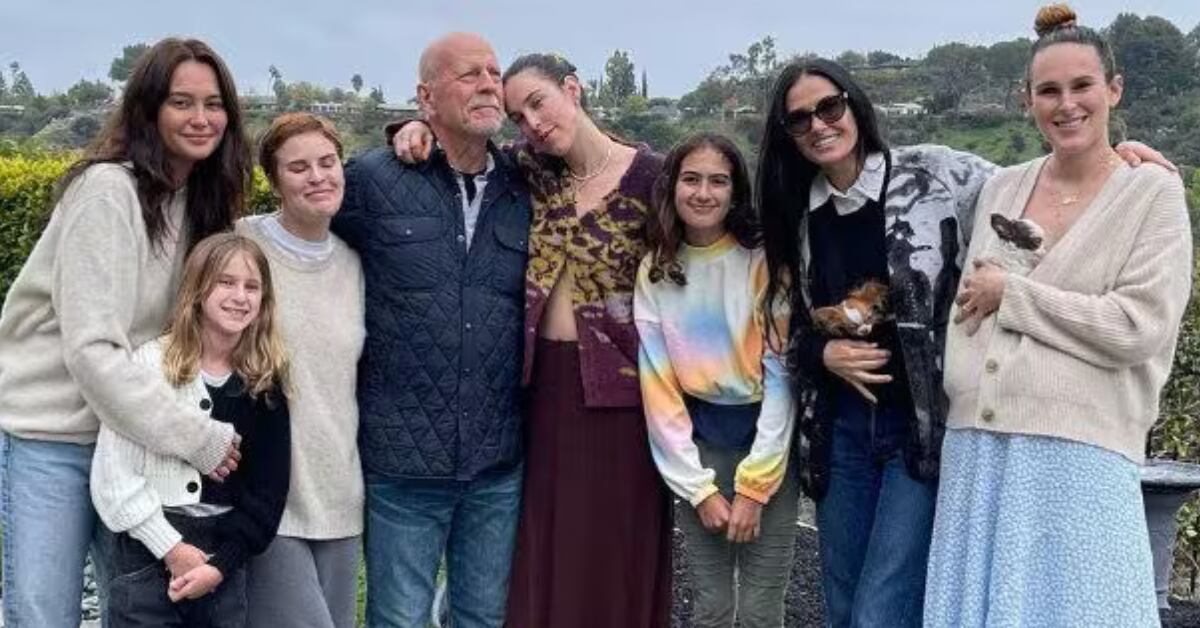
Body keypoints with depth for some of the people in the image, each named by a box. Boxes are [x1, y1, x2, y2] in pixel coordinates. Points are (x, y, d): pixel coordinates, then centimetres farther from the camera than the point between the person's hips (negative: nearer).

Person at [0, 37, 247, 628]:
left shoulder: (201, 196, 5)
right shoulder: (108, 191, -18)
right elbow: (90, 349, -24)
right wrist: (198, 438, -24)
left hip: (136, 432, 7)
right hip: (54, 438, -7)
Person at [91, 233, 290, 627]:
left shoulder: (266, 384, 5)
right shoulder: (150, 363, -5)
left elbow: (267, 489, 3)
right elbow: (114, 475, -8)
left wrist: (222, 563, -8)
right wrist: (172, 549, -11)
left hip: (226, 564, 3)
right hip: (149, 556, -3)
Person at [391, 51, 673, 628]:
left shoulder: (650, 175, -8)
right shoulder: (527, 170, 4)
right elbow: (457, 139, 15)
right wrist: (419, 130, -7)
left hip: (618, 386, -4)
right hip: (543, 380, 4)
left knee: (614, 553, 7)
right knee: (542, 554, 13)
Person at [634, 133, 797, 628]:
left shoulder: (763, 262, -8)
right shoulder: (654, 272, 0)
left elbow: (782, 375, -11)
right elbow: (658, 386, -2)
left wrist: (753, 486, -13)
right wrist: (699, 487, -7)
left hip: (767, 438, -2)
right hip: (699, 440, 2)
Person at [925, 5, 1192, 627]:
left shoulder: (1152, 192, -2)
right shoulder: (1000, 187, 11)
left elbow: (1141, 325, -13)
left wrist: (1010, 293, -9)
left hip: (1080, 454, -4)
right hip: (976, 445, 5)